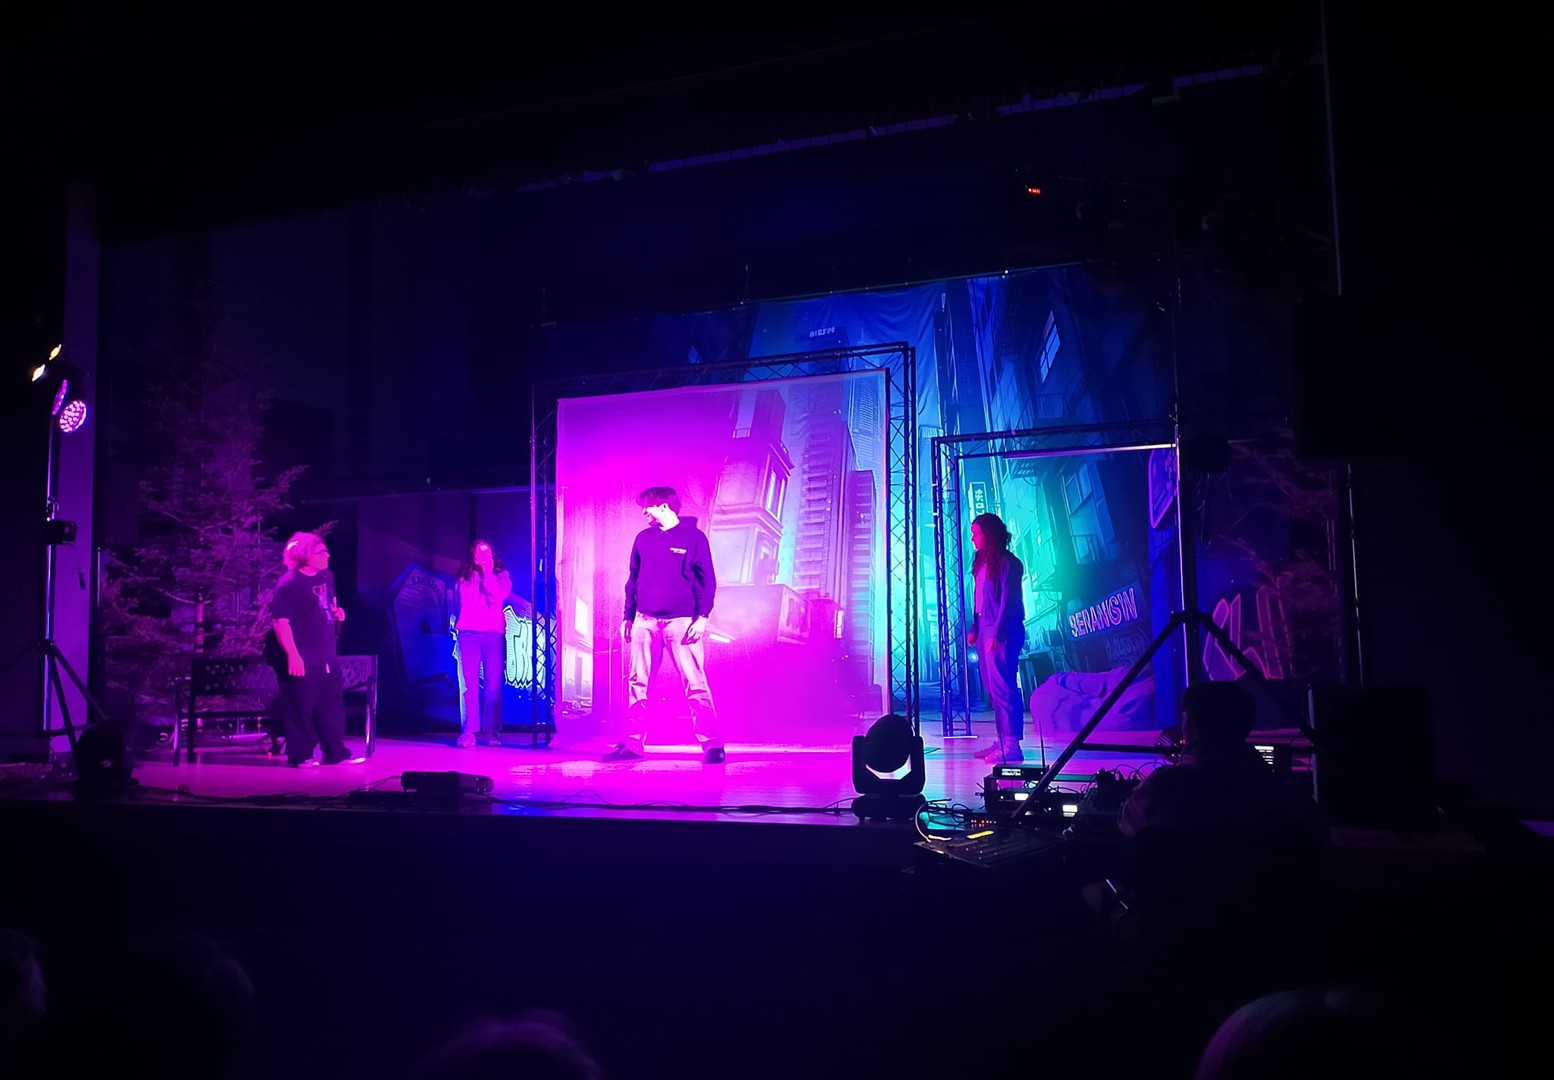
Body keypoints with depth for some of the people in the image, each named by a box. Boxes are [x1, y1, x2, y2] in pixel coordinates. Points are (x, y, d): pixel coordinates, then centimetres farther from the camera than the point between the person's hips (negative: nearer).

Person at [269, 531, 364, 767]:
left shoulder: (326, 576, 9)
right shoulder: (289, 583, -16)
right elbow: (280, 621, -20)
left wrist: (337, 612, 4)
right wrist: (292, 655, -24)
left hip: (327, 657, 8)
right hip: (303, 659, -8)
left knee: (332, 707, 13)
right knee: (301, 709, 1)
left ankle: (336, 753, 22)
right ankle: (299, 756, 13)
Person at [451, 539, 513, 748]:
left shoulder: (501, 575, 10)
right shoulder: (463, 578, 16)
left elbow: (499, 597, -8)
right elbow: (457, 606, 18)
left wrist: (488, 574, -5)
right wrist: (457, 626, 6)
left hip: (493, 633, -1)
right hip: (468, 633, 1)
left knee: (493, 684, -3)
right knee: (470, 684, -5)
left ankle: (494, 731, 2)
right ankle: (469, 731, -6)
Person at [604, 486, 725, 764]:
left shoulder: (694, 537, 1)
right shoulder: (643, 539, 13)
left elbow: (707, 580, -2)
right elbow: (633, 580, 17)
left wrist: (702, 616, -11)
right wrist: (628, 616, 13)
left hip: (681, 622, -5)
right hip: (645, 622, 5)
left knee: (695, 685, -6)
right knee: (637, 684, 5)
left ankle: (712, 744, -1)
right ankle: (633, 744, 12)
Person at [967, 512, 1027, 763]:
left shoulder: (1007, 563, -9)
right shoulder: (982, 563, 16)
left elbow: (1008, 600, -14)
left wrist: (997, 633, -19)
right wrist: (974, 628, 11)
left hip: (1003, 632, -9)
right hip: (985, 630, 9)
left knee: (1002, 687, -9)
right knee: (993, 688, 10)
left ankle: (1012, 745, -7)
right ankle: (1003, 740, 15)